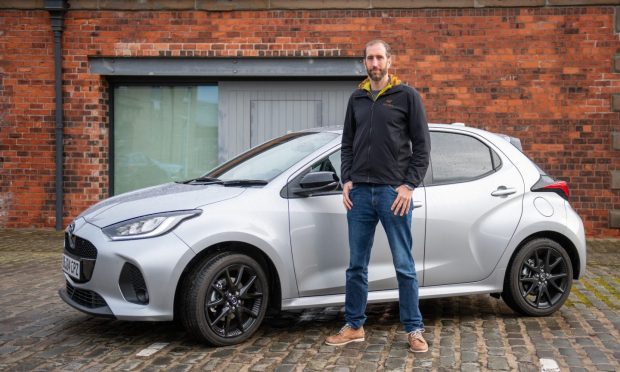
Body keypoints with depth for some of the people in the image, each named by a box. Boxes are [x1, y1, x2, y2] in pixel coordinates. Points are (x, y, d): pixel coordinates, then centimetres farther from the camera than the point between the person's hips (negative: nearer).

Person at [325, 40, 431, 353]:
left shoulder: (407, 96, 0)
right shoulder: (356, 99, 13)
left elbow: (422, 145, -2)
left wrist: (409, 185, -9)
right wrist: (346, 180, 4)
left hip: (393, 192, -4)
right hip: (359, 192, 4)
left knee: (404, 266, 1)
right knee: (356, 266, 9)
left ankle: (414, 330, 10)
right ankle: (354, 326, 19)